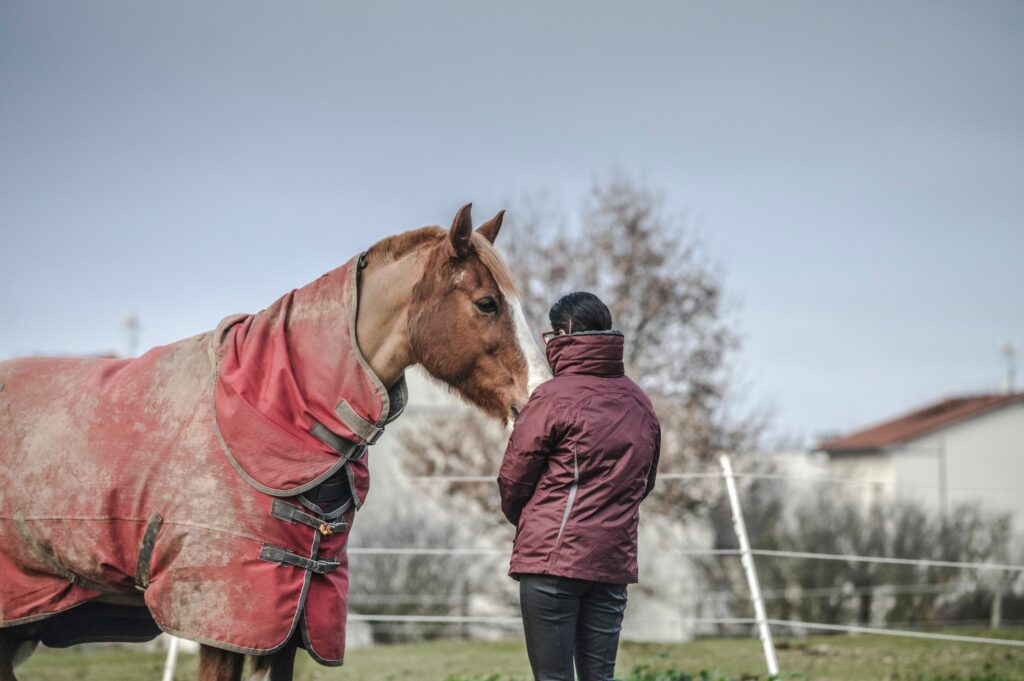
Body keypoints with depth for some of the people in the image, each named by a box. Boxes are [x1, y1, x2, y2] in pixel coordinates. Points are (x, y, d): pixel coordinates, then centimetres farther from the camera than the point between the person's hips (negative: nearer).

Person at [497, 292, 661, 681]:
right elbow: (645, 481, 18)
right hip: (615, 560, 6)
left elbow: (513, 477, -5)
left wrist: (518, 518, 14)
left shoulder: (553, 397, -9)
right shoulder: (640, 403, 12)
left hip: (552, 558, -6)